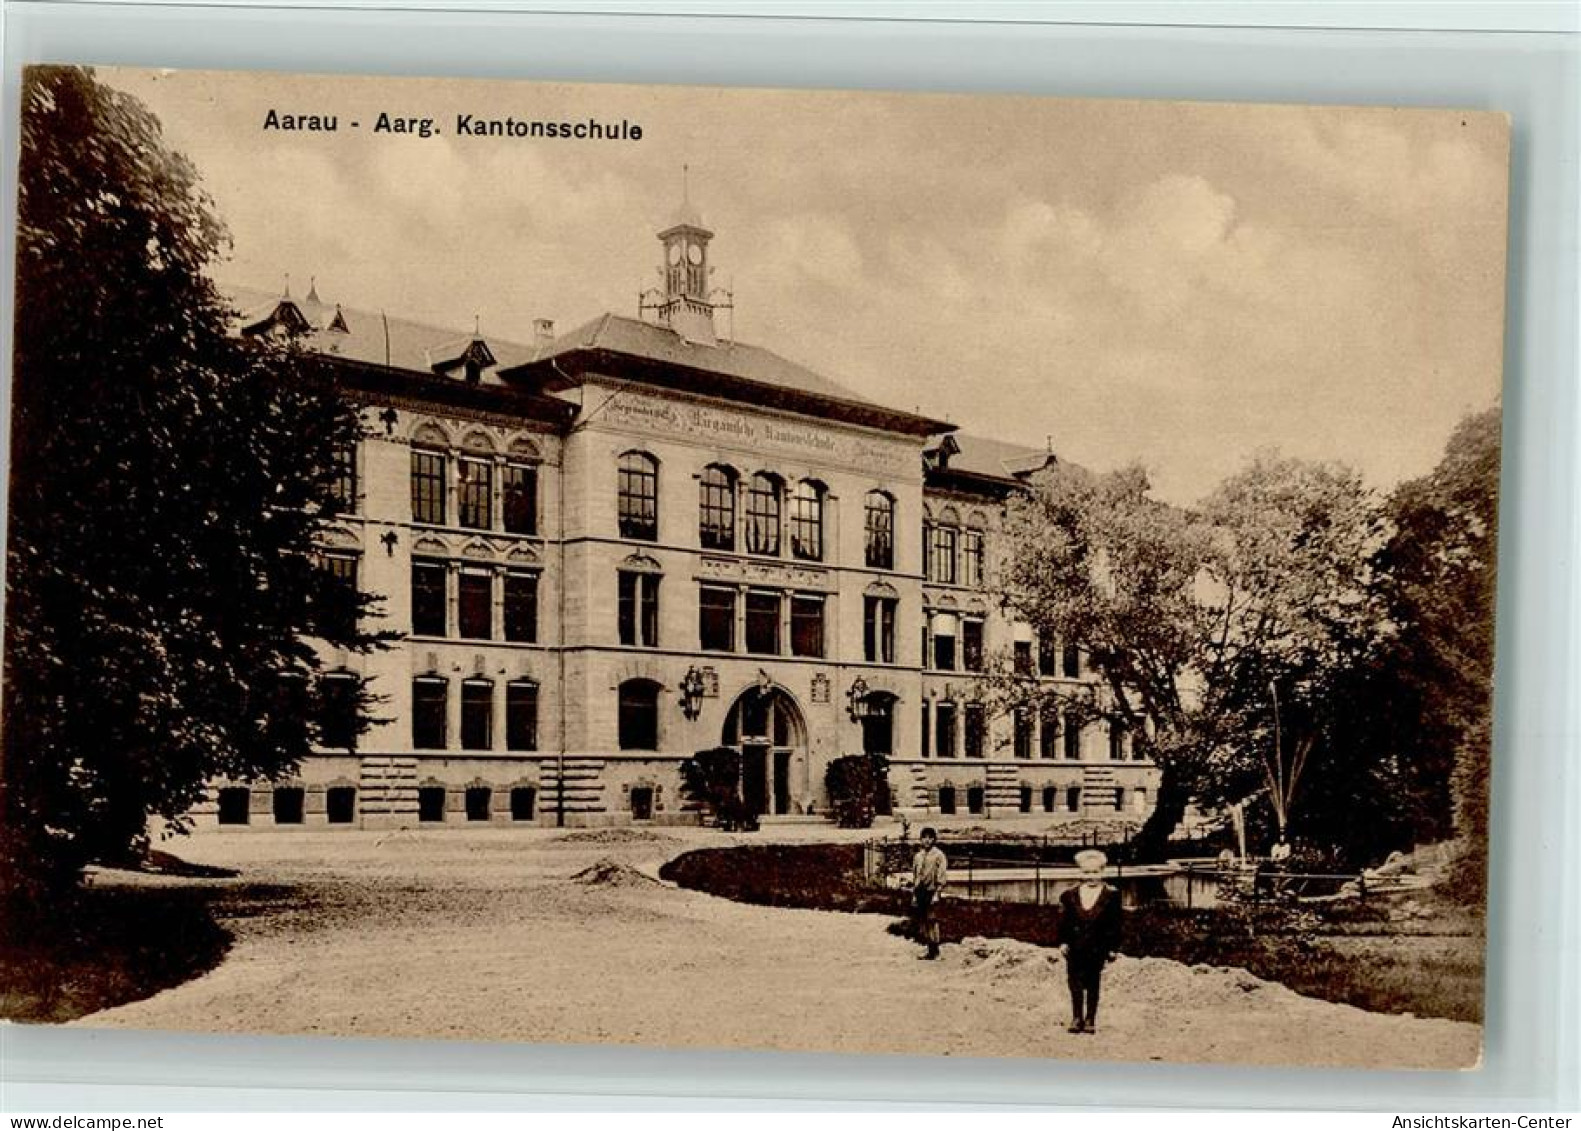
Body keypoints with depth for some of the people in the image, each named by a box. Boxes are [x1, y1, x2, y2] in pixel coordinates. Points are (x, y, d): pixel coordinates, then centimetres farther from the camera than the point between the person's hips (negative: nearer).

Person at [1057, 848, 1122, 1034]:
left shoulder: (1111, 895, 0)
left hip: (1098, 948, -2)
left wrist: (1113, 949, -3)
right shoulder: (1069, 895, 6)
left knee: (1093, 985, 5)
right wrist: (1062, 942, -2)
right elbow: (1063, 921, 7)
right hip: (1075, 948, 2)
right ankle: (1077, 1018, 8)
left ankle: (1090, 1020, 13)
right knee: (1075, 984, -1)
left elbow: (1115, 925, 0)